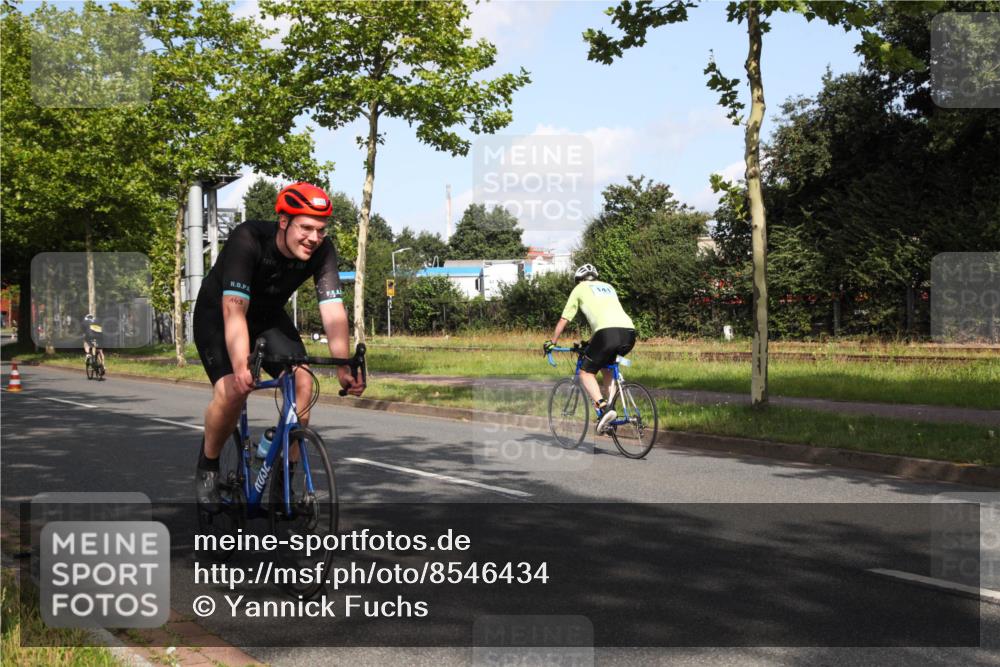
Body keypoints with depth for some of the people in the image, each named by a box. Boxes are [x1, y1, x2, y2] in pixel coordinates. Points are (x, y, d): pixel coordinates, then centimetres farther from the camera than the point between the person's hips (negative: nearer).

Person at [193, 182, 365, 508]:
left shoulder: (322, 250, -22)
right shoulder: (248, 239, -34)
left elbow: (333, 310, -27)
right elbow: (234, 311, -43)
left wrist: (344, 367, -39)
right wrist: (242, 368, -55)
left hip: (268, 316, 4)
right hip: (217, 314, -4)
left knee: (302, 381, -19)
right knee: (232, 389, -26)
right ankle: (207, 468, 1)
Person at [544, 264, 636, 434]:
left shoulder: (580, 289, 20)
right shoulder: (608, 287, 34)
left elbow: (563, 320, 20)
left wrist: (551, 342, 31)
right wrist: (591, 343, 52)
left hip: (608, 332, -6)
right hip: (629, 332, 6)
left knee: (586, 373, 6)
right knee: (606, 367, 29)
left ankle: (604, 408, -15)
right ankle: (606, 405, 20)